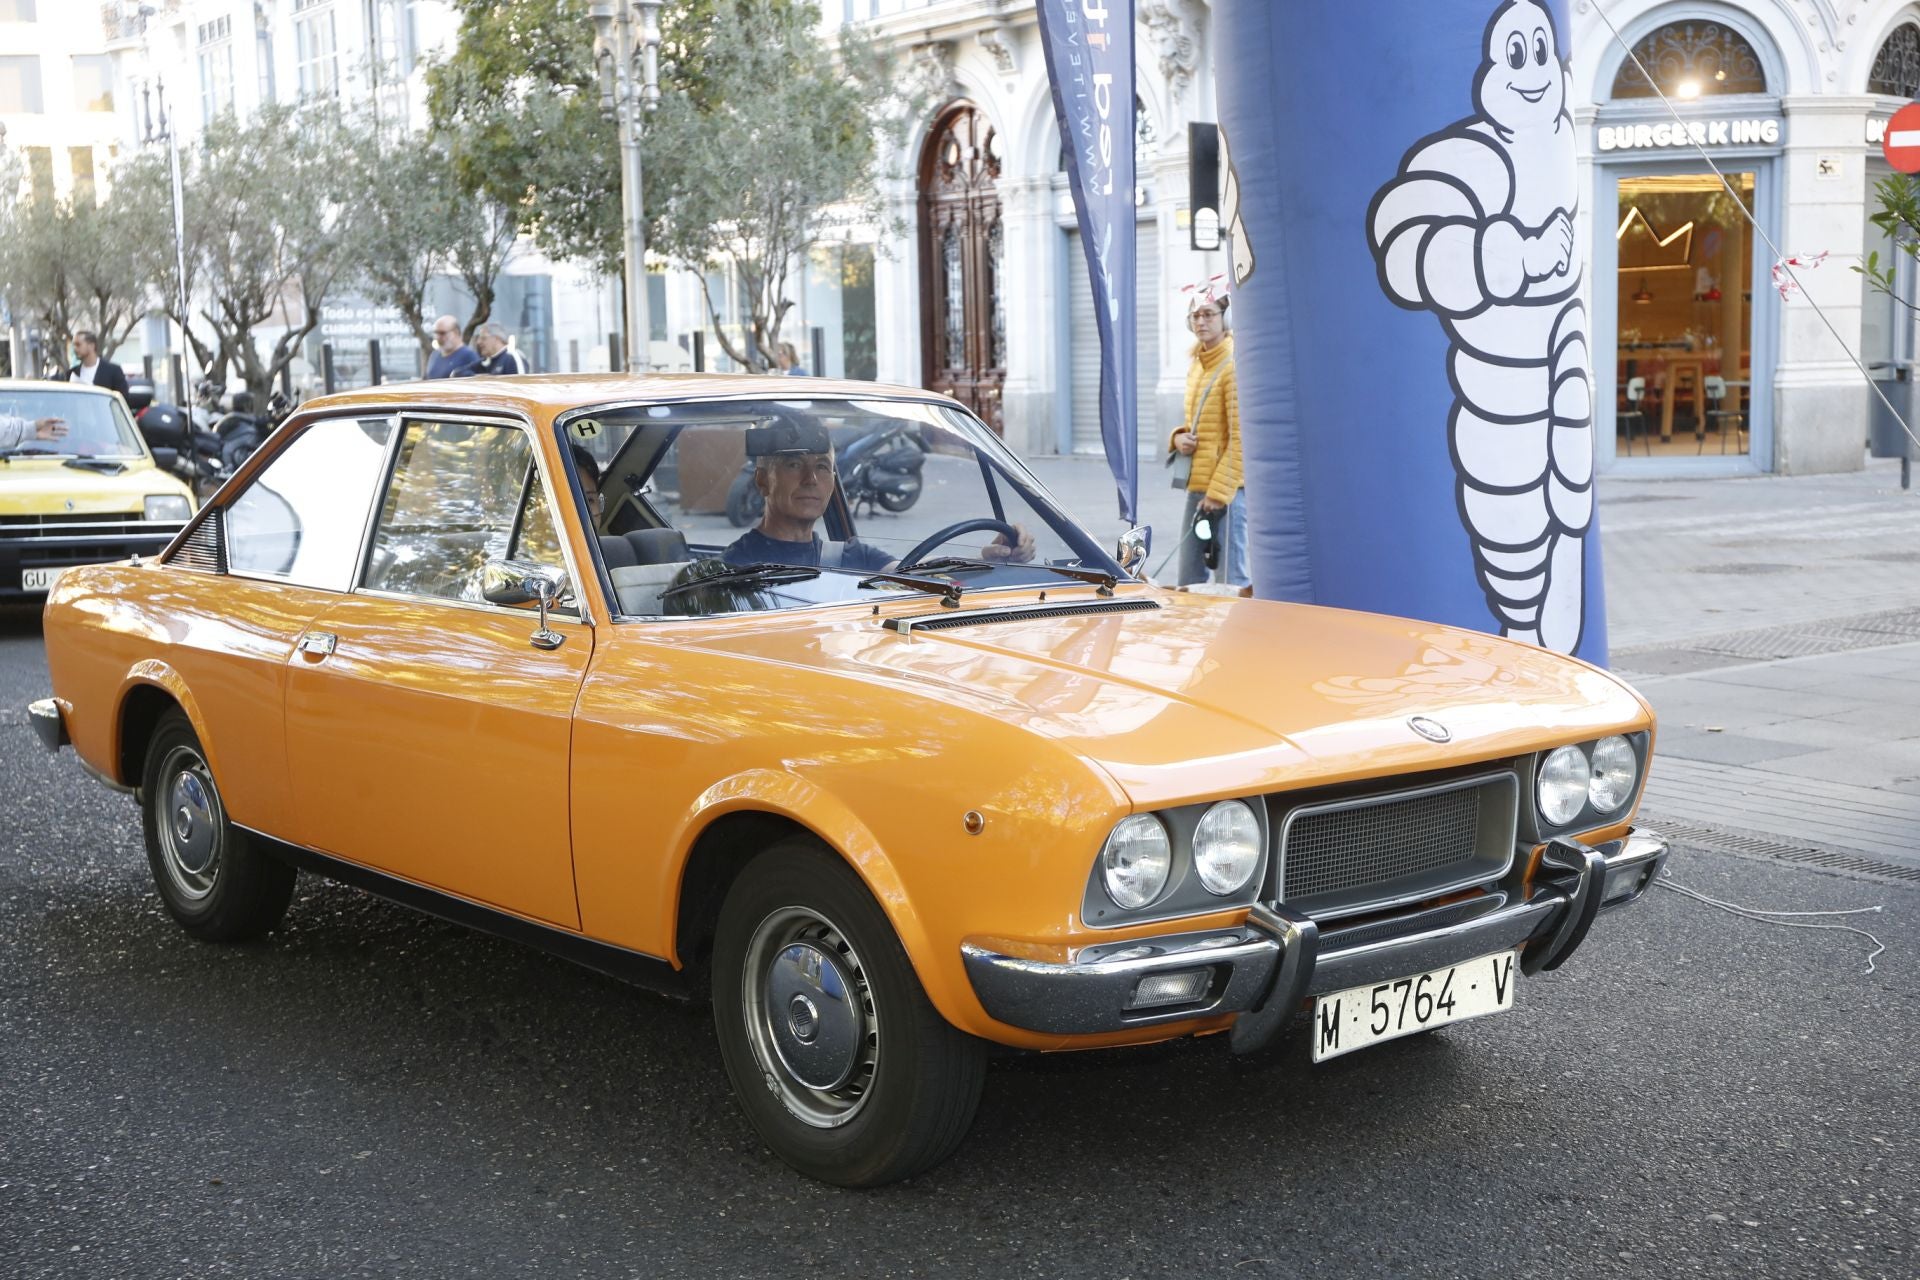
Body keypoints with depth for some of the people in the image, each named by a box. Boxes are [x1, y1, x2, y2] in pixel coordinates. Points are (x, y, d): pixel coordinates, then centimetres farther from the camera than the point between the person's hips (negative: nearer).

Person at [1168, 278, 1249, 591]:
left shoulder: (1233, 365, -11)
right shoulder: (1196, 366, 16)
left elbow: (1240, 438, -14)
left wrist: (1219, 491, -16)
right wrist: (1180, 437, 4)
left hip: (1228, 487, -9)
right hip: (1196, 486, 9)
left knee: (1232, 582, -7)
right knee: (1189, 582, 10)